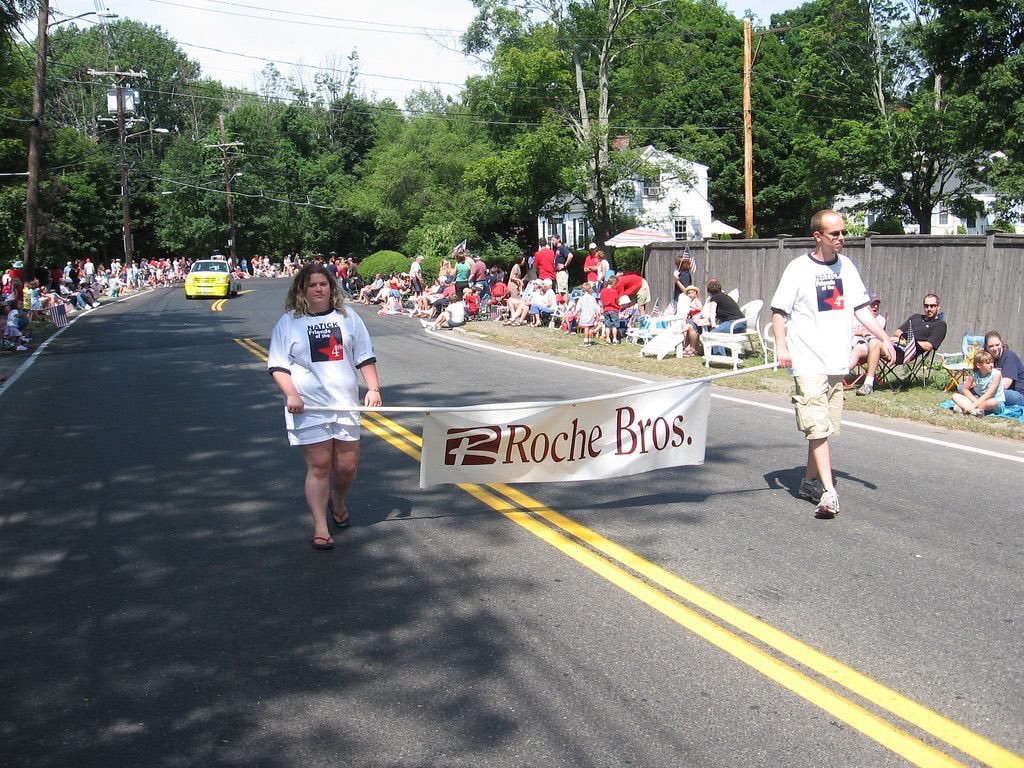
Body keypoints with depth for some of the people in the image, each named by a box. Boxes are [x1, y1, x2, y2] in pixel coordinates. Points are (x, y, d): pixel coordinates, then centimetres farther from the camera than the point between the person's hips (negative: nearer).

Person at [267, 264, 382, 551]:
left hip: (345, 405, 3)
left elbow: (365, 358, 12)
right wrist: (291, 395, -14)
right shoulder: (289, 322, 1)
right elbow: (278, 365, -1)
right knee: (319, 466, -5)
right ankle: (320, 527, 4)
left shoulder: (348, 318, 9)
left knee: (347, 465, 5)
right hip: (308, 408, -3)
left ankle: (338, 503, 37)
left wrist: (373, 389, 2)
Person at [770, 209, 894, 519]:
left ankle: (810, 481, 26)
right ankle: (828, 493, -15)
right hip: (808, 362, -6)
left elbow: (860, 307, 16)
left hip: (837, 361, 6)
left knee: (824, 427, 13)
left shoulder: (846, 266, 10)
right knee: (818, 426, -11)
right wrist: (781, 347, -19)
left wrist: (883, 337, 6)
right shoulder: (799, 268, -7)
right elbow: (779, 311, -6)